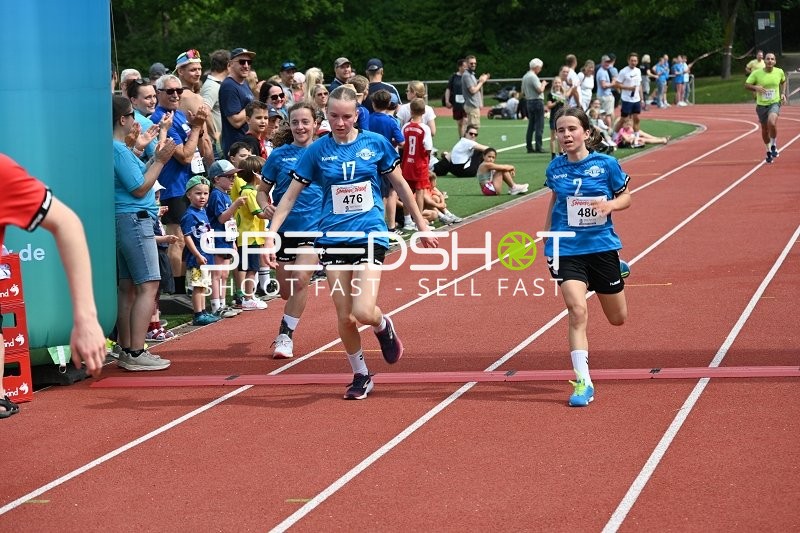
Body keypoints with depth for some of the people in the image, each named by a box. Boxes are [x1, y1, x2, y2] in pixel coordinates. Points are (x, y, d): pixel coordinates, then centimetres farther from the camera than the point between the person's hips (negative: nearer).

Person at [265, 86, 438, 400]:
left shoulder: (375, 144, -1)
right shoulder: (317, 151, 0)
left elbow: (401, 186, 10)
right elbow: (290, 195, 3)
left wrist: (422, 225, 14)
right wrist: (271, 234, -6)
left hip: (370, 235, -2)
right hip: (333, 240, 2)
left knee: (363, 312, -17)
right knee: (344, 317, 2)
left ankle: (383, 327, 19)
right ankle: (360, 376, 22)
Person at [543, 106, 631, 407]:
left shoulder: (606, 164, -8)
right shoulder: (555, 168, 0)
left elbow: (626, 196, 2)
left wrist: (611, 204, -19)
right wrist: (547, 238, 17)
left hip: (602, 246, 0)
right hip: (566, 249, 0)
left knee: (618, 319, 15)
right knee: (577, 311, -19)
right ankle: (583, 382, -15)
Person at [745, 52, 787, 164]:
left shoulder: (779, 72, -3)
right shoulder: (756, 73, -9)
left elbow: (783, 82, 18)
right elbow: (746, 85, -5)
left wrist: (783, 93, 5)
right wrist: (755, 87, -24)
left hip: (775, 103, -1)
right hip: (761, 105, 1)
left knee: (772, 122, -29)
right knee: (765, 130, 10)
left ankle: (774, 145, -4)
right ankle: (769, 151, 35)